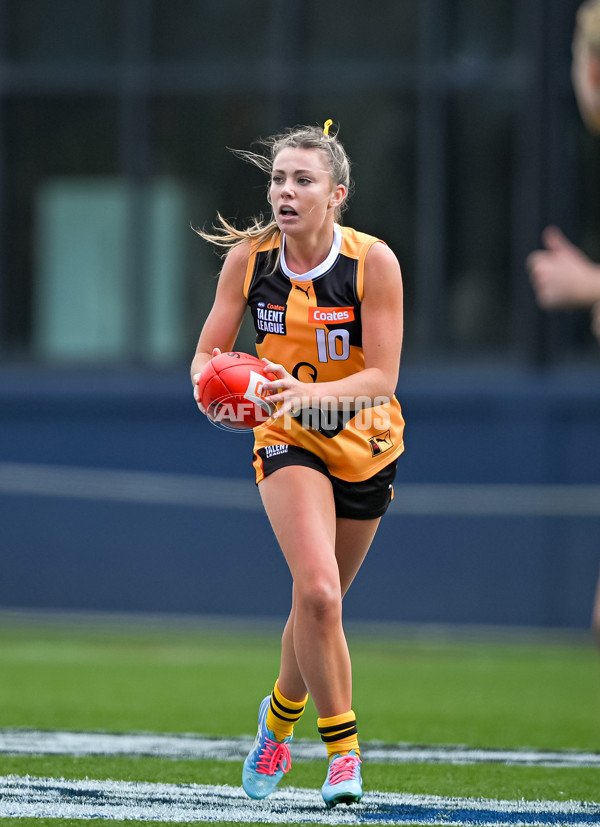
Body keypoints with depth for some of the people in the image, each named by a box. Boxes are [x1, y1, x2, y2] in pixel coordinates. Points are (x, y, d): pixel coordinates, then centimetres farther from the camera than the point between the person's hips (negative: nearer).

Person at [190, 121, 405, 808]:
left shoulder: (374, 262, -20)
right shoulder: (248, 258, -13)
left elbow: (381, 378, -22)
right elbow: (209, 351, -6)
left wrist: (308, 391, -38)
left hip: (366, 445, 0)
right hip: (289, 442, 0)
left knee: (319, 600, 12)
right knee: (317, 591, -22)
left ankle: (281, 713, 42)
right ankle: (342, 749, -8)